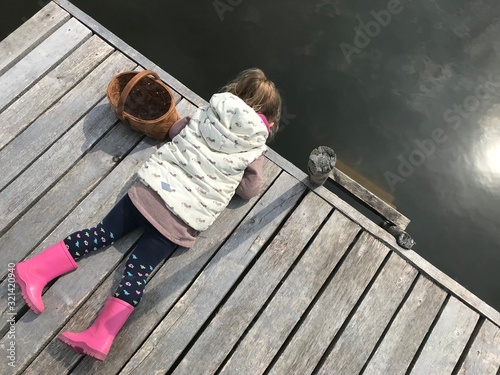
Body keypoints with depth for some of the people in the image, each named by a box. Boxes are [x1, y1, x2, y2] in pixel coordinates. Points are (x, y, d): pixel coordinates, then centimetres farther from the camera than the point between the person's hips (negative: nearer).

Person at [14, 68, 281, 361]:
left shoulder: (208, 112, 11)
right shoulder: (254, 148, 4)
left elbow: (175, 131, 24)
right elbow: (250, 190, 12)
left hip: (154, 185, 3)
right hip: (186, 217, -2)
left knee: (105, 232, 11)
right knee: (139, 267, -3)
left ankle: (36, 270, 9)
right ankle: (100, 337, -9)